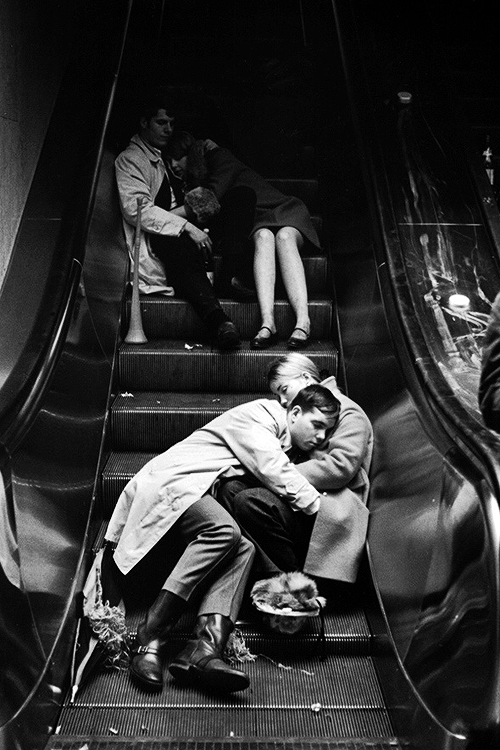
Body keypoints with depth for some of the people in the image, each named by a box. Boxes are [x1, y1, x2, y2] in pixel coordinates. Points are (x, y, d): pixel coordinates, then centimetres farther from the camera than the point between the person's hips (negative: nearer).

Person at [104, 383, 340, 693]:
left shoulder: (281, 449, 24)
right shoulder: (261, 413, -4)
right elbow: (280, 478, -15)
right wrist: (322, 508, -12)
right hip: (170, 482, -8)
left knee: (243, 549, -20)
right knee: (223, 529, -34)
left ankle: (204, 649, -37)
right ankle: (152, 638, -31)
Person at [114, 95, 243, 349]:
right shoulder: (129, 159, 7)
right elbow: (135, 209, -11)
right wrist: (186, 227, -22)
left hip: (187, 231, 7)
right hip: (156, 240, -6)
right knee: (180, 245, -44)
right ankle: (218, 321, -56)